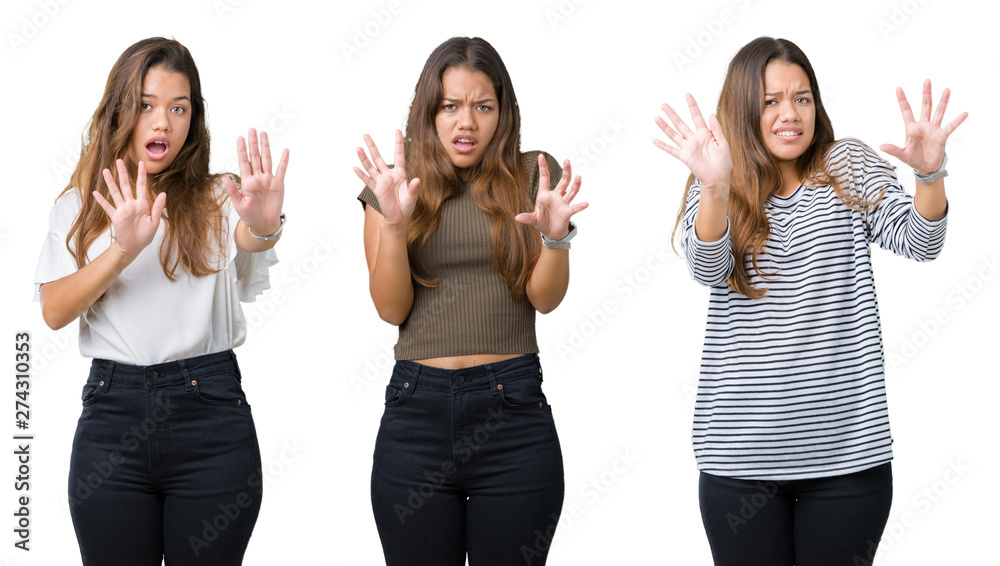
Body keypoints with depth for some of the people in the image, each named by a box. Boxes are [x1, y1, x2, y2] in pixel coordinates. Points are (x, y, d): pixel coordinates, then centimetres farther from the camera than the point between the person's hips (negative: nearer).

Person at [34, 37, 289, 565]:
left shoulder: (216, 200, 5)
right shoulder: (80, 205, 8)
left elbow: (245, 243, -19)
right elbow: (54, 311, -4)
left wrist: (262, 226, -44)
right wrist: (124, 249, -20)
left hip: (209, 409, -1)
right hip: (112, 409, 1)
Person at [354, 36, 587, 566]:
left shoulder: (532, 176, 5)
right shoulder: (397, 184, 7)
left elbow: (546, 298, 1)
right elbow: (391, 309, 0)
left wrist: (555, 234, -19)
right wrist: (394, 223, -14)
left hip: (512, 408, -1)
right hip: (417, 409, 1)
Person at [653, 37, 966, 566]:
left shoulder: (851, 168, 5)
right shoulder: (715, 191, 4)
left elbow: (918, 241, -6)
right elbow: (707, 269, -14)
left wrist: (929, 174, -27)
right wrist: (715, 187, -33)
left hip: (847, 447, 0)